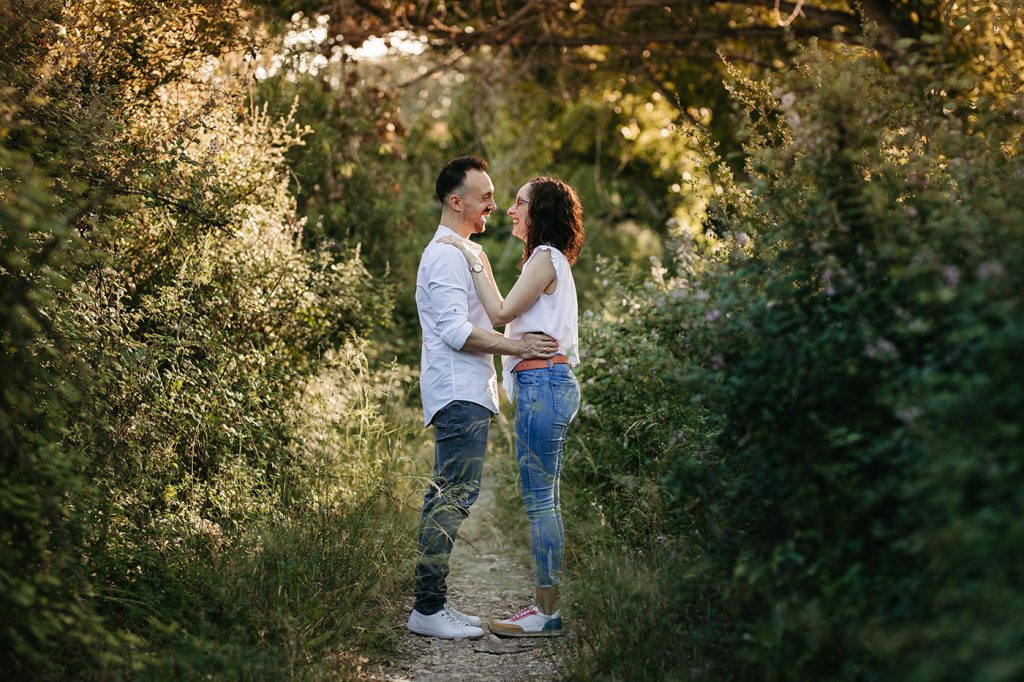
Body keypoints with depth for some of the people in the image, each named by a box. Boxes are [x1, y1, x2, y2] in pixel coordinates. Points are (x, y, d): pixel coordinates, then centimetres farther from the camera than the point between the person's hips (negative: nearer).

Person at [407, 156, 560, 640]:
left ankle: (431, 602, 13)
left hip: (467, 393, 11)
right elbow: (456, 331, -20)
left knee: (446, 495, 9)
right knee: (455, 495, -13)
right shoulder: (445, 255, -11)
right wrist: (516, 346, -20)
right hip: (459, 394, -11)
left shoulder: (462, 252, 23)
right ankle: (428, 607, -13)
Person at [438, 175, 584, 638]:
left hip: (543, 383, -11)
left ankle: (548, 612, -4)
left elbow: (501, 313, -15)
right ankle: (548, 604, 16)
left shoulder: (545, 257, -9)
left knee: (539, 500, -8)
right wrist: (483, 266, 22)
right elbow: (510, 316, 19)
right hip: (546, 385, 11)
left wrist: (473, 264, -9)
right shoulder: (549, 259, 21)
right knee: (543, 500, 11)